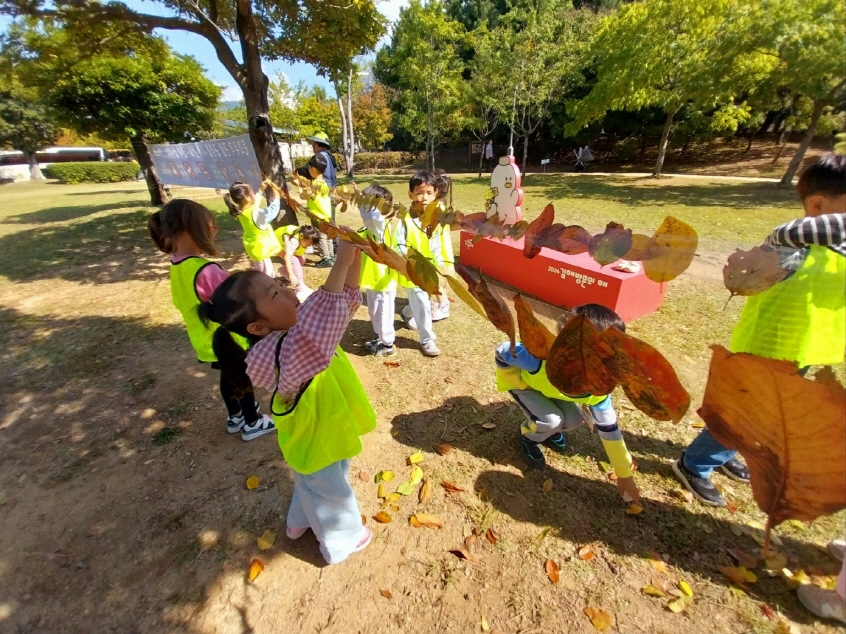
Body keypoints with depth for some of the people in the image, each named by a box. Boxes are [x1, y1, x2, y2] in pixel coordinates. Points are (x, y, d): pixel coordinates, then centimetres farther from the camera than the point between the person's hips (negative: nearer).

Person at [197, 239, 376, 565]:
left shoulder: (291, 329, -13)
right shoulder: (276, 354, -40)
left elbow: (345, 301, -11)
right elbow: (316, 335, -63)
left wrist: (354, 259, -28)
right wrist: (340, 263, -62)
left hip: (321, 433, 8)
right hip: (316, 444, -8)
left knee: (311, 487, 36)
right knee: (332, 495, 23)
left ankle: (299, 522, 65)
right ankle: (342, 542, 54)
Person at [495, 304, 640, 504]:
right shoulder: (542, 357, -46)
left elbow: (609, 428, -12)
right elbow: (502, 353, -29)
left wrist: (624, 474, -5)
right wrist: (520, 384, -20)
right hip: (522, 380, -5)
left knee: (574, 419, -12)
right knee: (551, 420, -24)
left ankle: (549, 429, 22)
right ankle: (530, 437, 10)